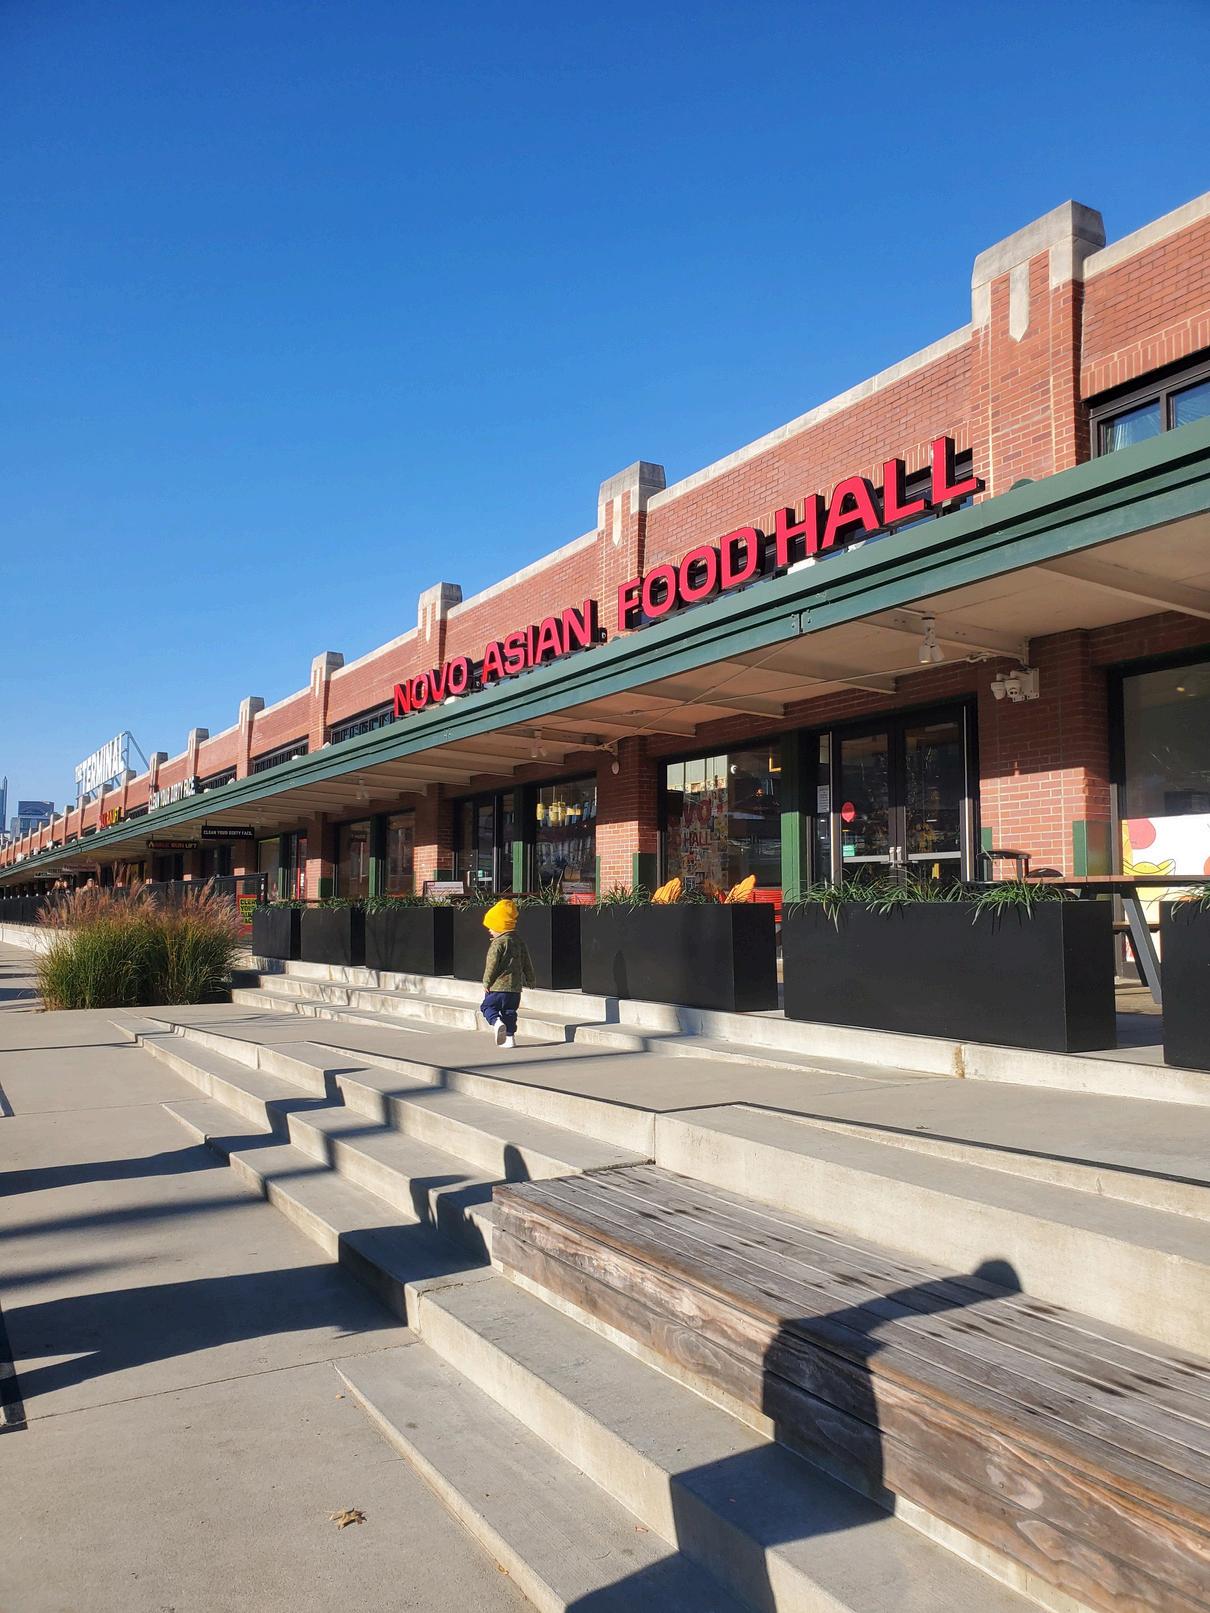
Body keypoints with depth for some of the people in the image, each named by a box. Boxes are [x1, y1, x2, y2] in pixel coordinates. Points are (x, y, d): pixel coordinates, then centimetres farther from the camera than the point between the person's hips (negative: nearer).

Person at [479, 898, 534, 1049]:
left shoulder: (498, 943, -13)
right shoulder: (519, 941, 10)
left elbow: (492, 965, -16)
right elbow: (527, 963, 14)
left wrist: (486, 983, -6)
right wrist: (529, 980, 23)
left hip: (498, 986, -7)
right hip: (515, 986, 7)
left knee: (487, 1006, 6)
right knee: (509, 1011, 14)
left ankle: (497, 1022, -20)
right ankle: (510, 1037, 13)